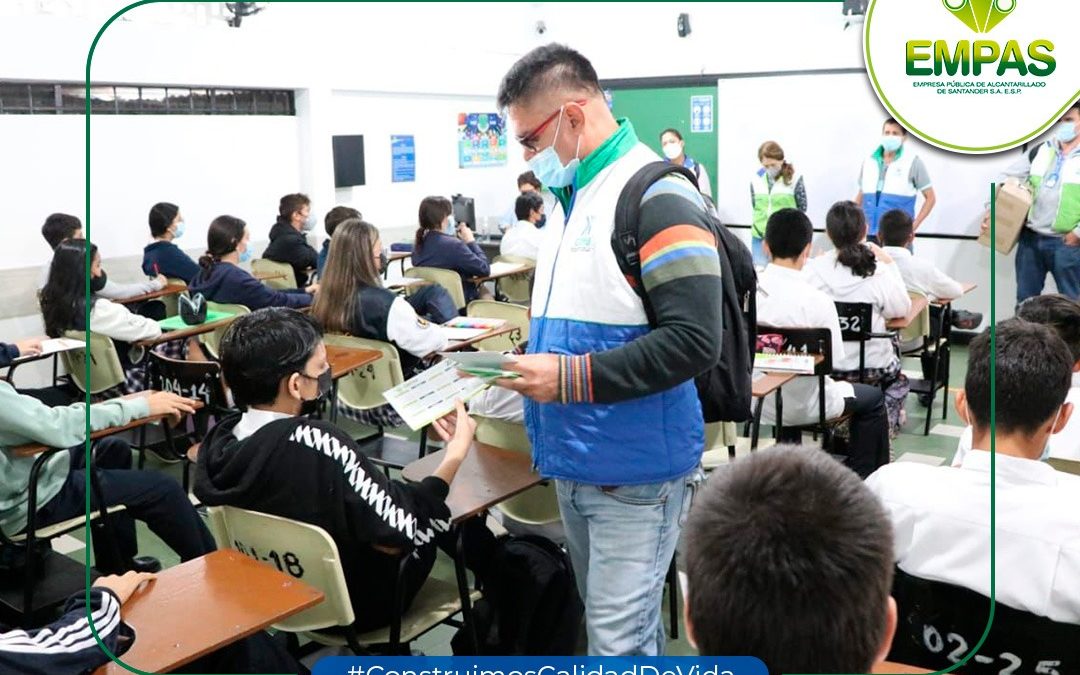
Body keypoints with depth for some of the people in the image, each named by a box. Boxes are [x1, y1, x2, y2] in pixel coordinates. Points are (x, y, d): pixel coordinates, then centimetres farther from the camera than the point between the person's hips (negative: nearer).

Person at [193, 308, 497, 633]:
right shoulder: (315, 443, -36)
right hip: (358, 603, -6)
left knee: (409, 495, 24)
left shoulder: (220, 438, -13)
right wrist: (455, 454, -16)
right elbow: (398, 534, -27)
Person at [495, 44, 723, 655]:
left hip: (635, 472, -9)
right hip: (576, 462, 9)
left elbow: (694, 341, -24)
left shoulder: (657, 197, -15)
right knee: (612, 622, 21)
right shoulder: (577, 196, 13)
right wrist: (536, 362, 7)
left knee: (619, 641, -2)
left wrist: (571, 377, -22)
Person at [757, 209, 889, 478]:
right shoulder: (817, 300, -25)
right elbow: (834, 360, -17)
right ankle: (862, 478, 30)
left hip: (755, 399, 4)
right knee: (873, 398, 22)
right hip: (803, 405, -4)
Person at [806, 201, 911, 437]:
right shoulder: (878, 272, -17)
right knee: (898, 380, 34)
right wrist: (890, 265, 3)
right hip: (871, 368, -2)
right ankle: (886, 422, 17)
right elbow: (901, 309, -4)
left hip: (824, 365, 2)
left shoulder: (814, 268, -14)